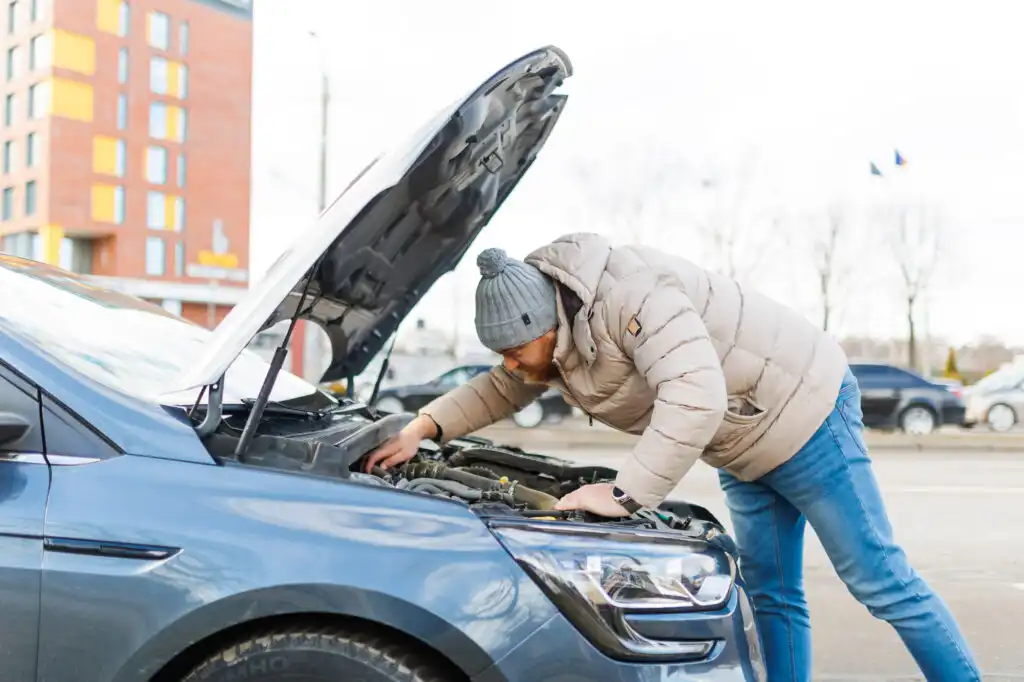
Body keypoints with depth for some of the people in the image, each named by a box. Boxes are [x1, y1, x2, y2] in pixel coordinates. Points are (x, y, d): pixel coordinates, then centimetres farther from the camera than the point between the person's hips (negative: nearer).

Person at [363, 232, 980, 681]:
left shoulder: (632, 296, -34)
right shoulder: (549, 328, -2)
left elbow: (695, 398, -43)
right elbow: (500, 391, 10)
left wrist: (627, 492, -41)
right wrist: (424, 428, -3)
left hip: (804, 410, -9)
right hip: (745, 448, 9)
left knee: (879, 577, 0)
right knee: (771, 594, 11)